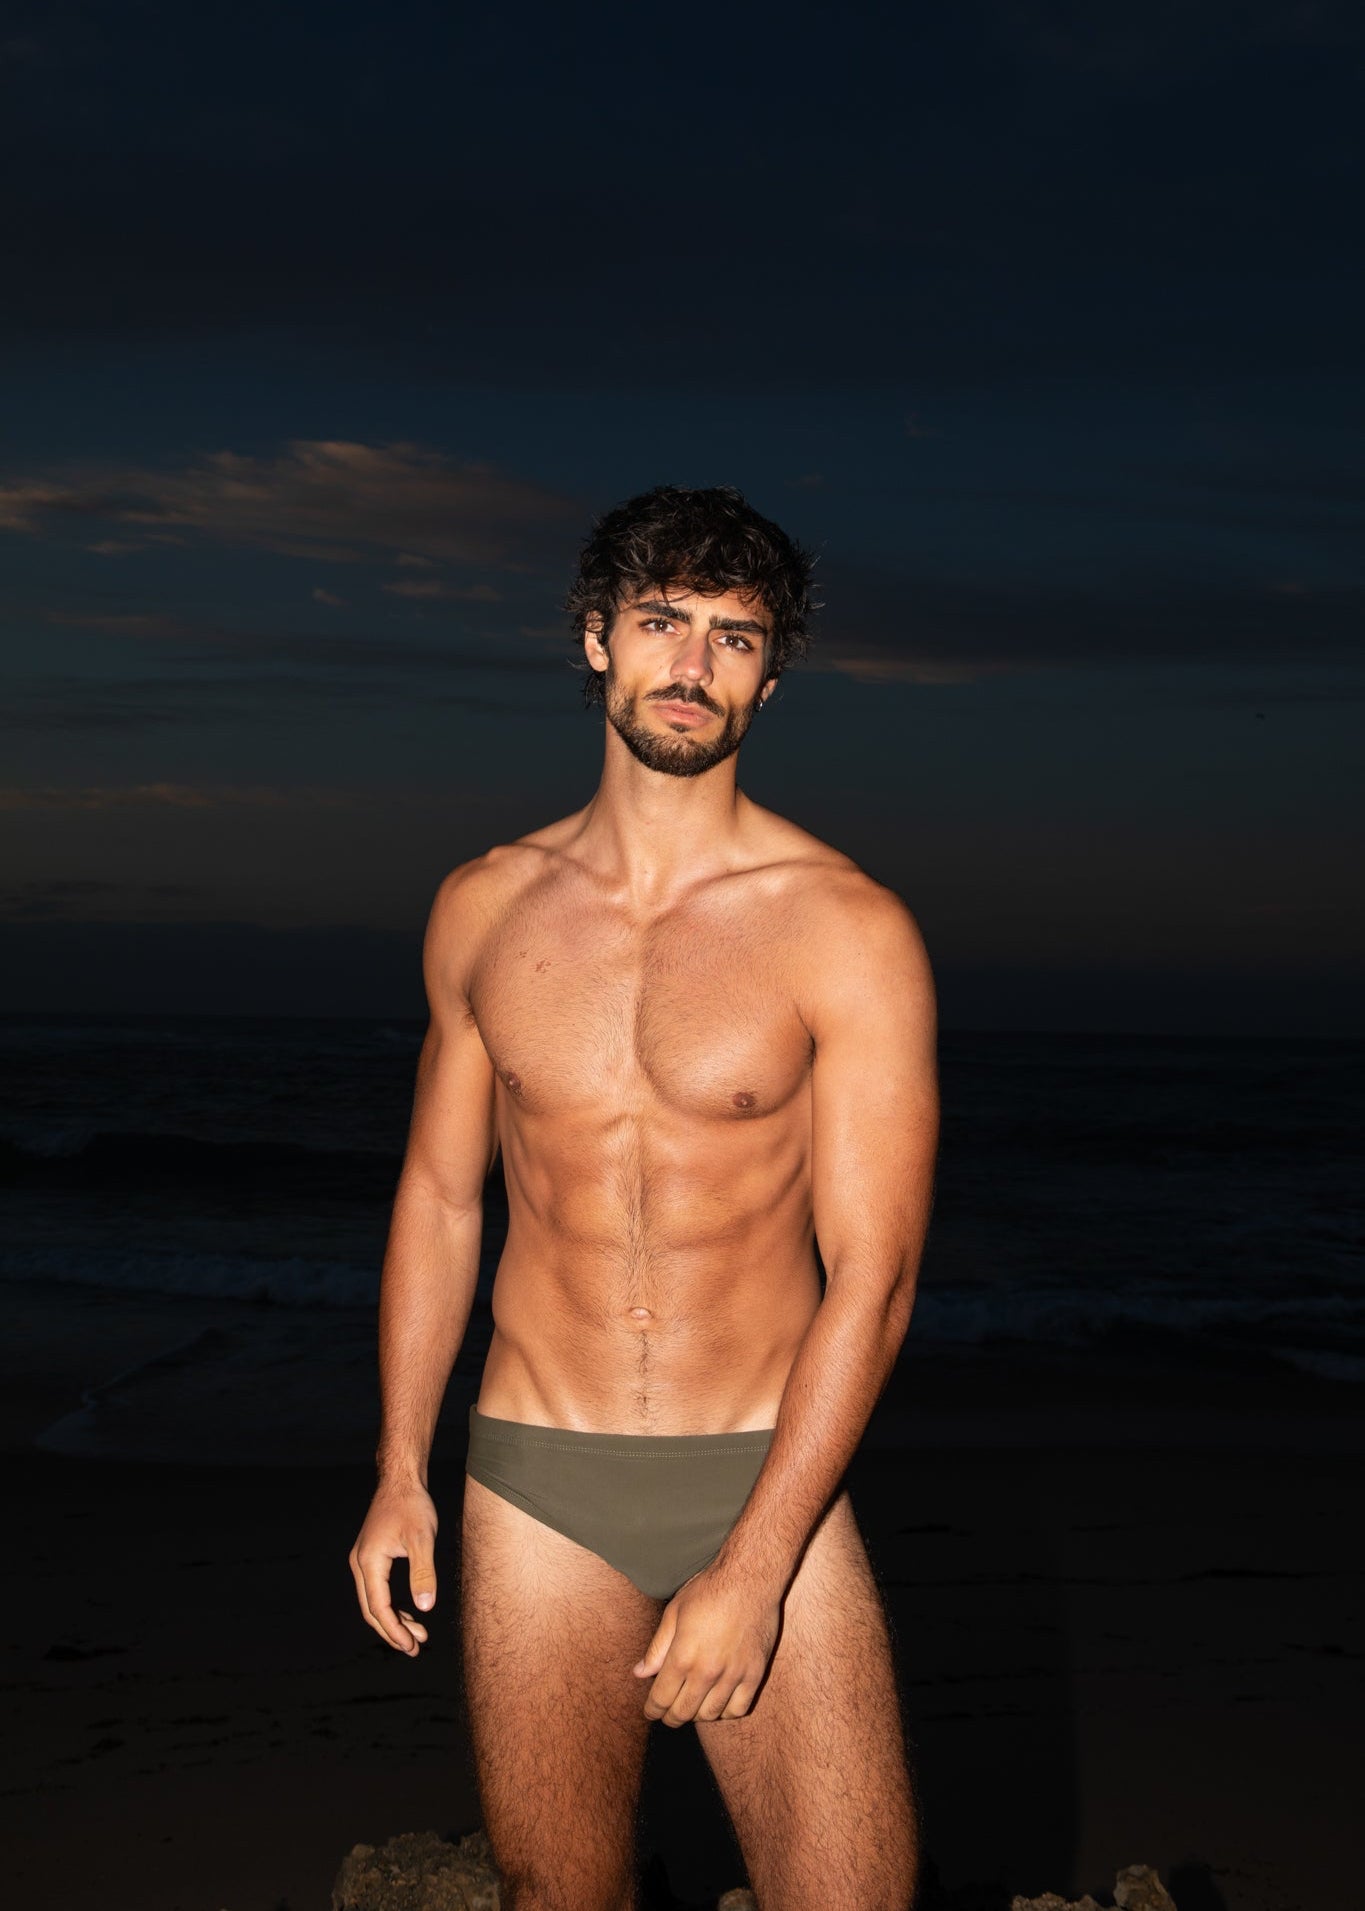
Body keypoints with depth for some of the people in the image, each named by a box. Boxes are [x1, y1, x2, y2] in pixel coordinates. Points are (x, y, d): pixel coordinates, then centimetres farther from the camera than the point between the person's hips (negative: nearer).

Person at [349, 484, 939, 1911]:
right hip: (536, 1486, 3)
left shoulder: (847, 932, -9)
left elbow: (872, 1277, -12)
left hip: (769, 1476, -2)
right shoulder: (484, 908, 3)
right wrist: (399, 1471, 9)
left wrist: (754, 1569, -16)